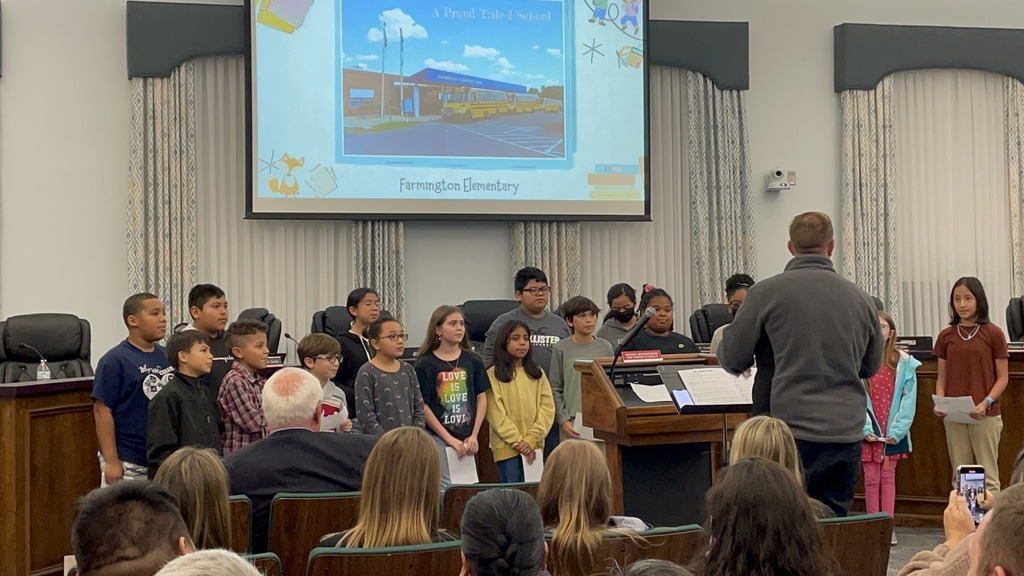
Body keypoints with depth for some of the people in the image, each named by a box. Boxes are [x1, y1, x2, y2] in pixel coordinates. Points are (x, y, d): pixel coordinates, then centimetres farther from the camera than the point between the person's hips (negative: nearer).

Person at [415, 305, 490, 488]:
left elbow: (481, 398, 8)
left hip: (467, 439, 4)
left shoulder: (473, 361, 7)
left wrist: (474, 436, 0)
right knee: (446, 489, -8)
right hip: (438, 438, -4)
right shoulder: (426, 364, -3)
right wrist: (450, 440, -9)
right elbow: (423, 406, -6)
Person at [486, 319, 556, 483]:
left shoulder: (537, 373, 11)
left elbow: (548, 407, 3)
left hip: (534, 447, 4)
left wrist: (531, 440, -9)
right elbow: (495, 413, -8)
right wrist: (517, 441, -12)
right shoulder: (493, 374, -1)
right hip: (507, 446, -4)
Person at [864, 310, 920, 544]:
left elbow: (909, 399, -3)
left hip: (893, 433, 1)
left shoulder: (903, 362, -1)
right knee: (871, 478, 5)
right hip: (868, 433, -1)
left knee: (888, 477, 7)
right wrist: (865, 428, -14)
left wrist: (897, 430, -10)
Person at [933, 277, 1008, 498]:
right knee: (959, 476, 8)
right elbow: (942, 377, 9)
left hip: (986, 415, -3)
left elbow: (1002, 377, -2)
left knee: (988, 475, 1)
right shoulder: (946, 336, 7)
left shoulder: (993, 334, -3)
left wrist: (986, 402, -17)